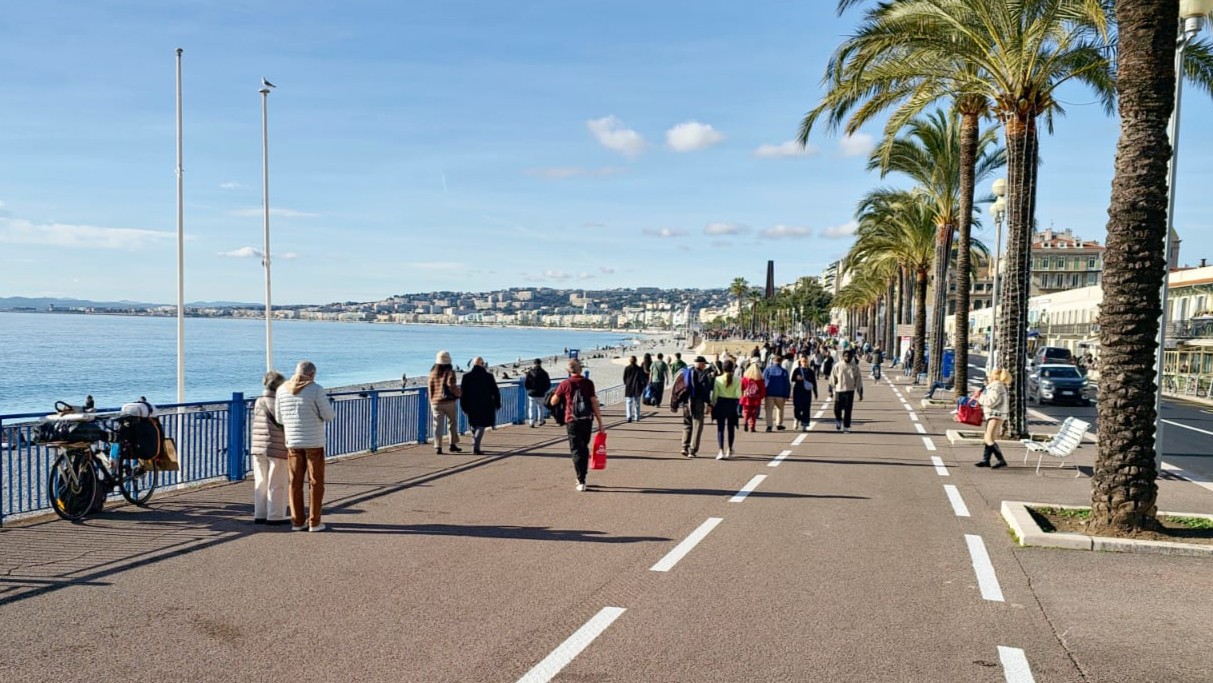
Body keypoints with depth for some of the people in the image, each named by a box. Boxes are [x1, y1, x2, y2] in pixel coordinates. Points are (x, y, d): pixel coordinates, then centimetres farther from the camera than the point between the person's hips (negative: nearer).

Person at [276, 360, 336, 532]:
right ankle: (314, 522, 5)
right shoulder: (316, 389, -11)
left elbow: (279, 417, 11)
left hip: (292, 442, 4)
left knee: (296, 483, 10)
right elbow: (329, 416, -11)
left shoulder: (282, 390, 4)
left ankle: (297, 522, 12)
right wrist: (328, 409, 12)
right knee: (315, 483, 4)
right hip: (314, 441, -4)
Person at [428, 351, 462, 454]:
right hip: (450, 402, -3)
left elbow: (431, 389, 8)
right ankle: (453, 444, 13)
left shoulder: (433, 373, 6)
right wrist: (460, 393, 2)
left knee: (438, 425, 2)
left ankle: (438, 447, -6)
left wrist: (431, 404, 16)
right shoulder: (450, 372, -7)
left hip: (436, 402, 3)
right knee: (453, 424, 12)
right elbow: (452, 386, -16)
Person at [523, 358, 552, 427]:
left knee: (531, 408, 3)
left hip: (531, 394, 0)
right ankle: (540, 421, 25)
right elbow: (548, 384, -1)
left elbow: (525, 384, -4)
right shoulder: (544, 373, -4)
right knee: (540, 407, 17)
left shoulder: (529, 372, -4)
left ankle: (532, 422, -7)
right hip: (541, 394, 0)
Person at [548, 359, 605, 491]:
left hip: (572, 421, -2)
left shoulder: (565, 384, -4)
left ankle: (581, 481, -6)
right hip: (587, 421, 2)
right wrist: (600, 423, -1)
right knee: (584, 449, 17)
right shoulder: (588, 383, -2)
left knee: (576, 450, 2)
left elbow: (553, 402, 4)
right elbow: (594, 403, -5)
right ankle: (581, 478, 26)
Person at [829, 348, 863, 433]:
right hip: (839, 390, 0)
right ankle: (838, 420, 31)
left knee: (848, 410, -1)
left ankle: (846, 427, 7)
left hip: (850, 391, 0)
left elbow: (859, 380, 7)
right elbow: (832, 378, 3)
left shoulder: (855, 367, 2)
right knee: (837, 409, 1)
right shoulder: (837, 366, -2)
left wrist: (860, 393, 5)